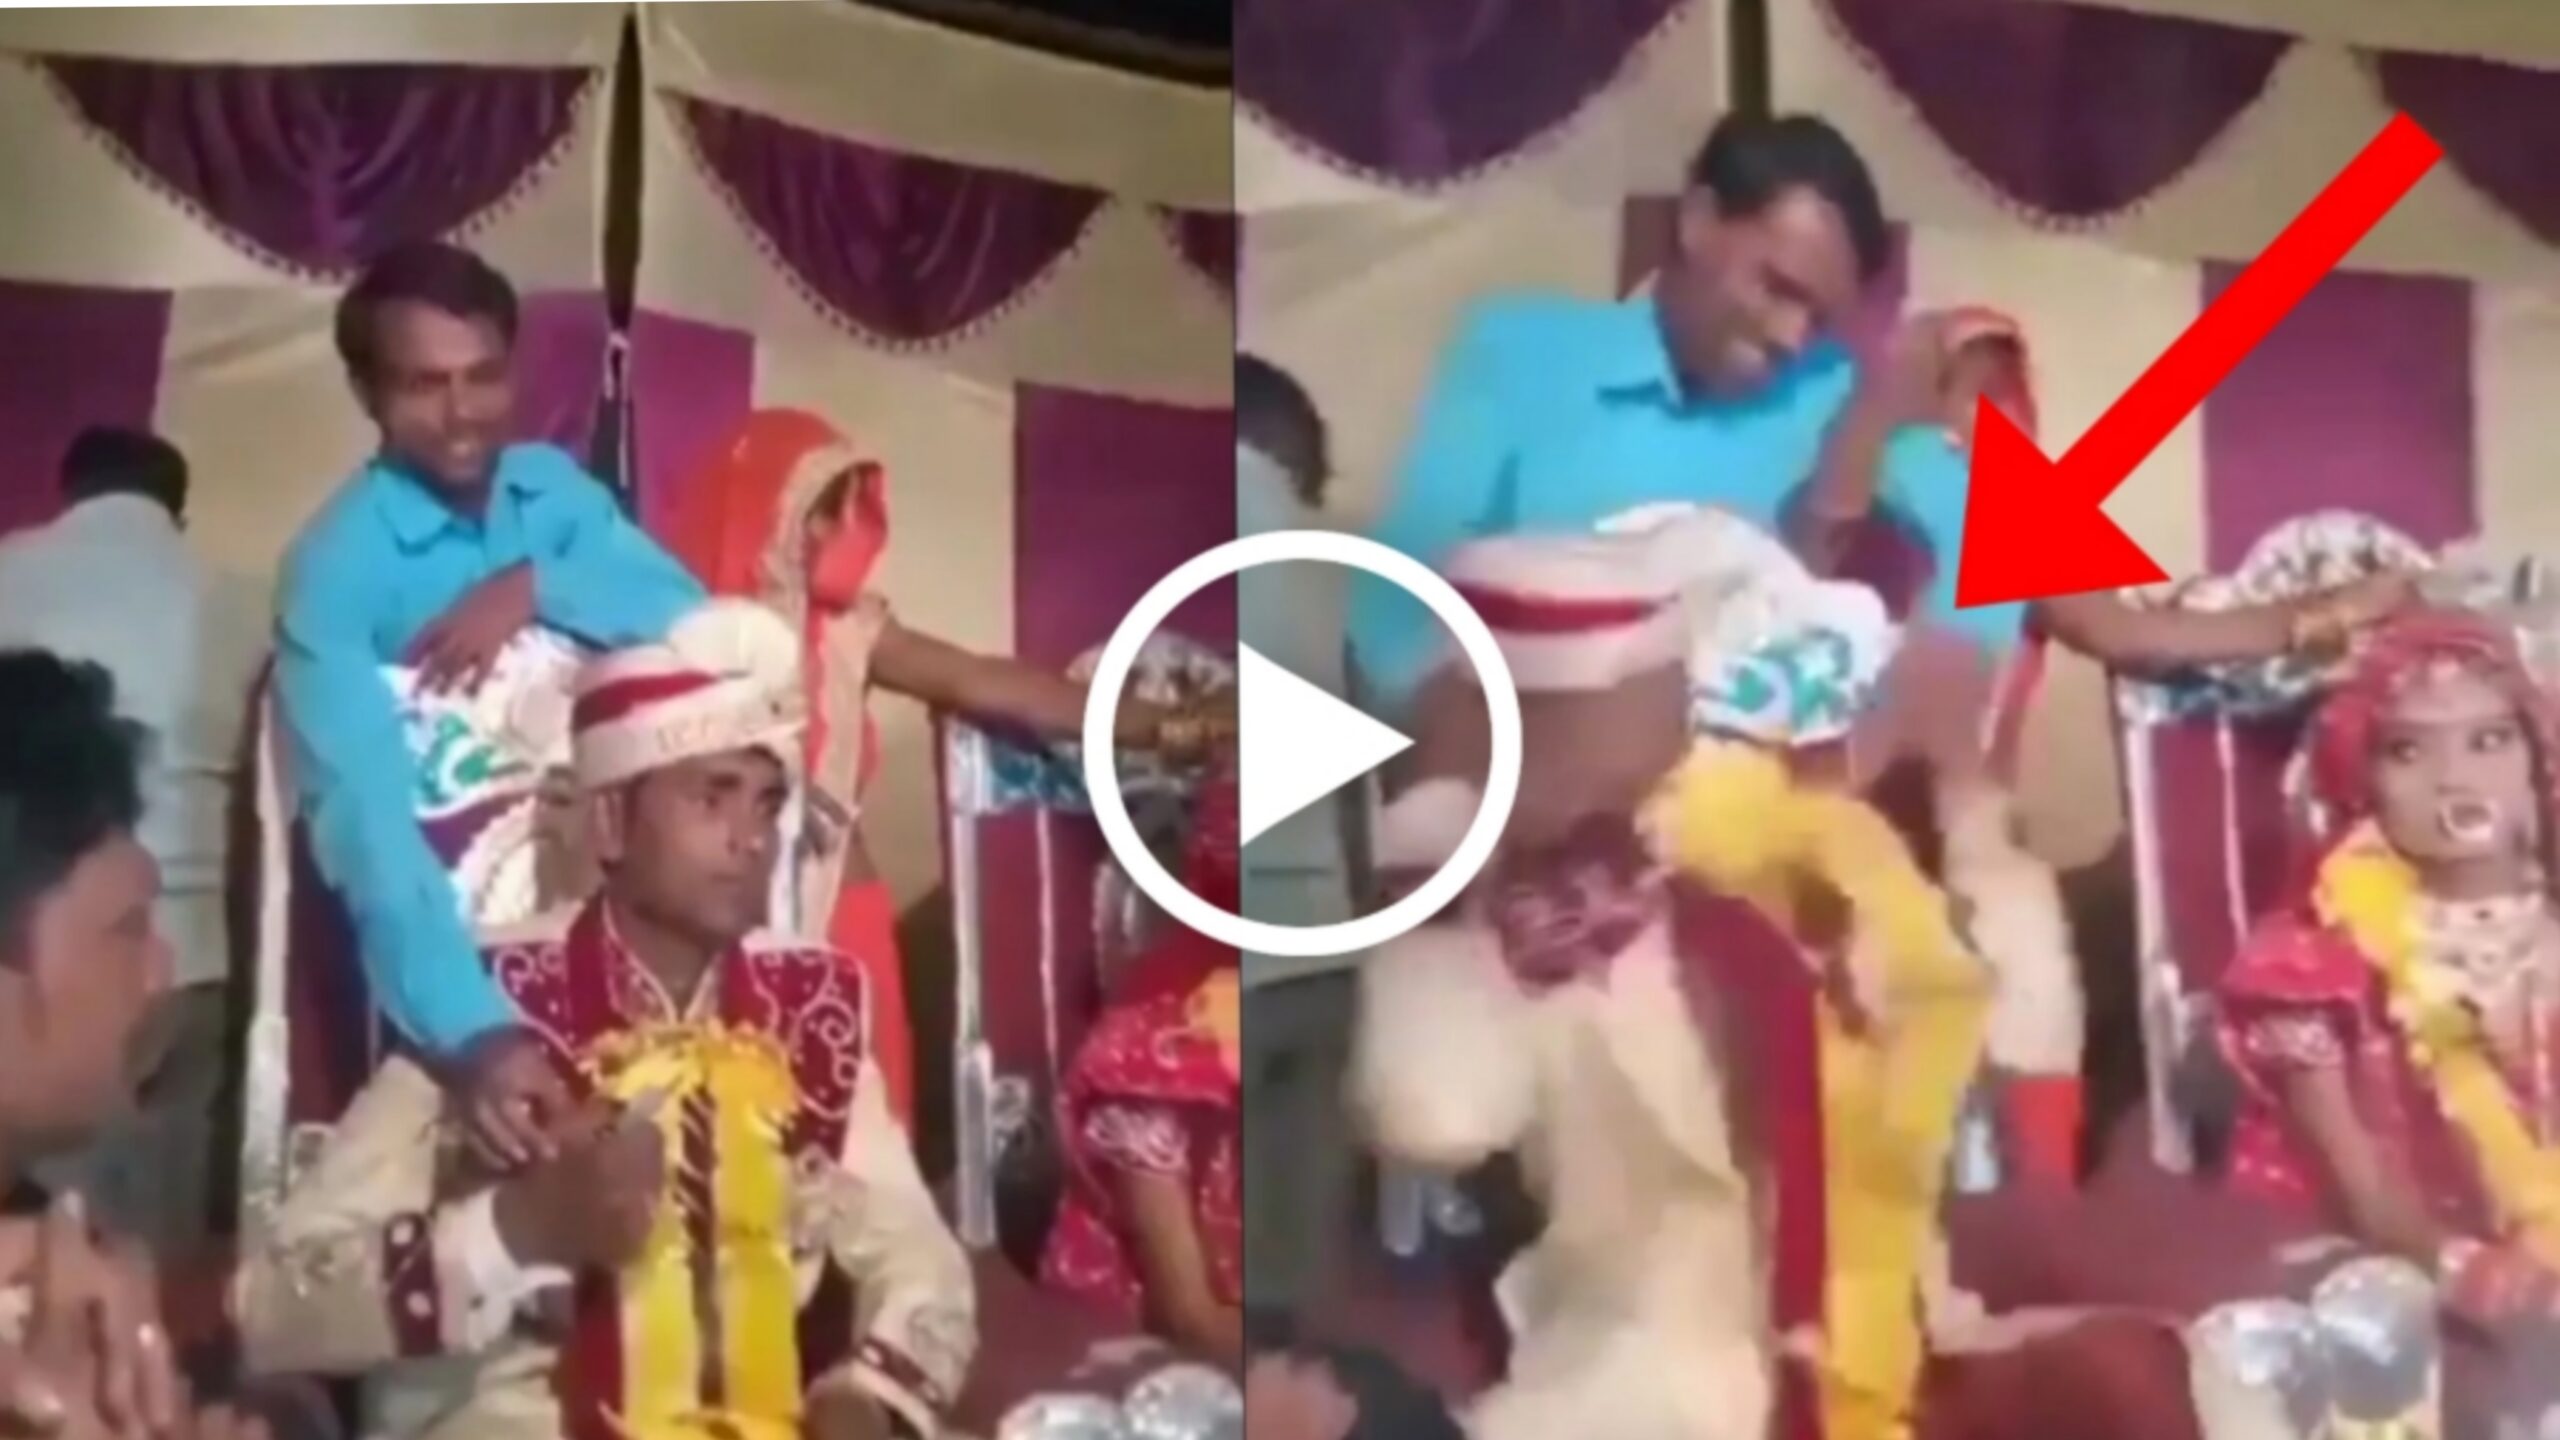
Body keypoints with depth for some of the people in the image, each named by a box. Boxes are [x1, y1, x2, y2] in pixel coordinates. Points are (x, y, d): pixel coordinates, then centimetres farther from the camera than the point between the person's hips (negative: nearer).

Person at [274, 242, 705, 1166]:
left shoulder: (556, 489, 2)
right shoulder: (335, 566, -15)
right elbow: (364, 820, -28)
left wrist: (539, 588, -21)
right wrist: (478, 1033, -41)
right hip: (455, 921, -4)